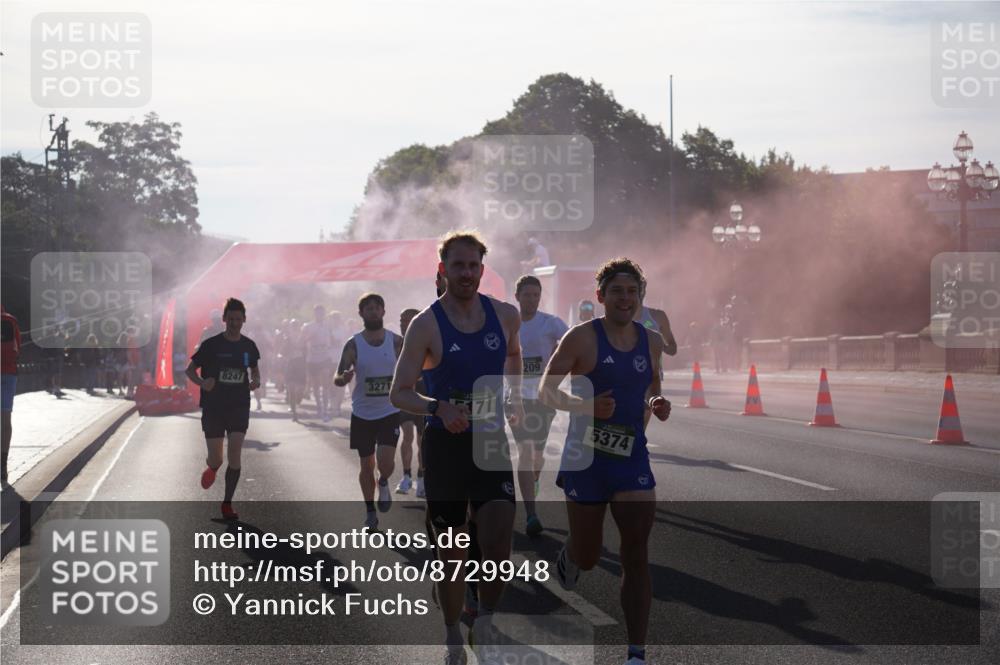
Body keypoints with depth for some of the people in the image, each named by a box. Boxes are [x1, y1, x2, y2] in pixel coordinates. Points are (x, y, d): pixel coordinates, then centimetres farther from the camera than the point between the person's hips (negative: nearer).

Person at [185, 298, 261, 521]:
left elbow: (254, 369, 20)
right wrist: (202, 383, -22)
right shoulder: (211, 344, -8)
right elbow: (190, 369, -1)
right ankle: (211, 468, 40)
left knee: (235, 455, -10)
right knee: (216, 460, 0)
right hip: (213, 407, -2)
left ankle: (227, 504, 0)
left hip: (239, 407, 2)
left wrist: (256, 381, -4)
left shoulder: (248, 346, 2)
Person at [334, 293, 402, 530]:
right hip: (362, 413, 1)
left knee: (386, 460, -17)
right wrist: (343, 379, -30)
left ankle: (383, 483, 19)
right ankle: (370, 512, 24)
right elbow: (338, 378, -6)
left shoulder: (396, 342, -2)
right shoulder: (353, 345, -4)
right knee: (367, 464, 7)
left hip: (390, 411, -1)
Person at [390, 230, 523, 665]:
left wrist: (516, 397, 23)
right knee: (451, 553, 6)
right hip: (445, 445, -2)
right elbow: (399, 393, -12)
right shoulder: (426, 324, -9)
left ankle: (485, 623, 11)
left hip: (492, 442, 2)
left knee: (498, 544, -13)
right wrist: (438, 407, -28)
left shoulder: (506, 315, 3)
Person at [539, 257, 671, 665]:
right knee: (587, 558, 9)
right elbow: (546, 391, -7)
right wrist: (586, 405, -24)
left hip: (633, 457, 3)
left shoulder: (652, 343, 7)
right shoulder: (582, 337, -8)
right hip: (586, 458, -3)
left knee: (636, 556, -8)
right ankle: (568, 556, 48)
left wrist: (657, 405, -1)